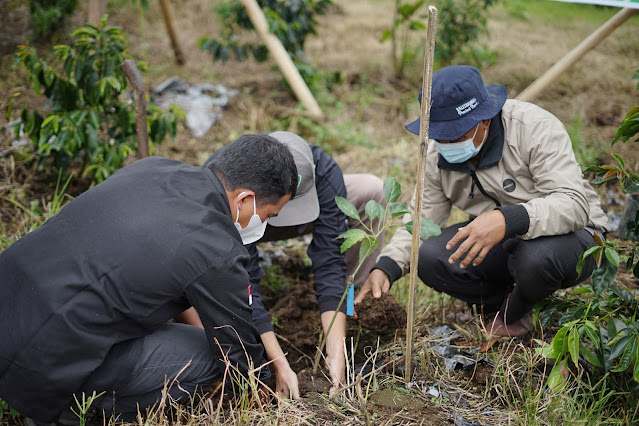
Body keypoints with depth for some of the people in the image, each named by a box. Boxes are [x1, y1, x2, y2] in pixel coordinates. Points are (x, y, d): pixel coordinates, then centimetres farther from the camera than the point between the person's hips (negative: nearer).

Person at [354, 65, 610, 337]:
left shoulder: (535, 128, -24)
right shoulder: (438, 155, -6)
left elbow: (574, 204, -33)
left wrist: (507, 220, -50)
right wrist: (386, 267, -18)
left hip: (570, 233, -4)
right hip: (504, 244, 4)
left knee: (536, 257, -39)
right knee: (429, 258, -20)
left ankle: (513, 313, -3)